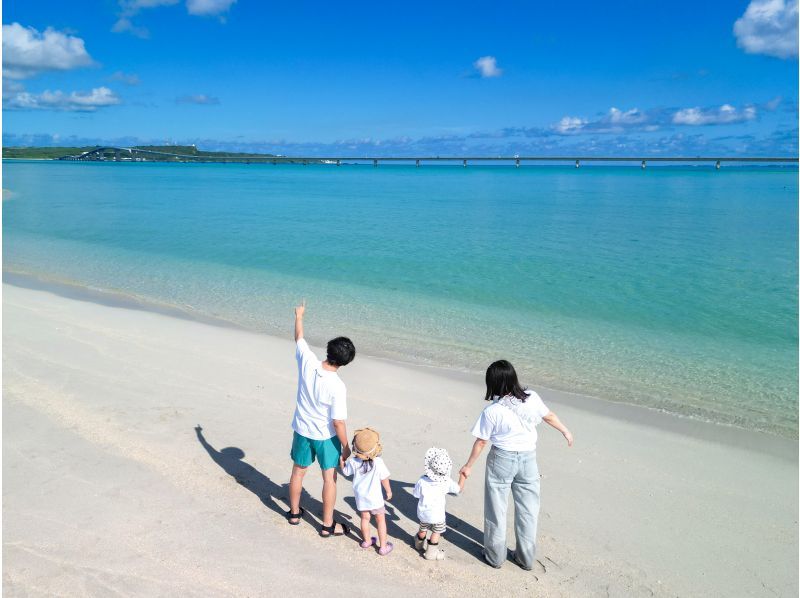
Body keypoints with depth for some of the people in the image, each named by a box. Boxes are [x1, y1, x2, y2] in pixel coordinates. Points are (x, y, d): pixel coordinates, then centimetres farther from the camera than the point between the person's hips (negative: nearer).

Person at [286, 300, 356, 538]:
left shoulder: (307, 362, -19)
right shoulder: (338, 387, -29)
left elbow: (299, 338, 1)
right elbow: (338, 422, -23)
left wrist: (299, 317, 19)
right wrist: (346, 447, -9)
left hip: (302, 431, 5)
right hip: (326, 437, -5)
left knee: (298, 471, 23)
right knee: (329, 479, 11)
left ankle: (294, 512, 42)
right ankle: (327, 525, 21)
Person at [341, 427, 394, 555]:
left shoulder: (353, 461, -18)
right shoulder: (378, 462, -26)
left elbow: (345, 472, 2)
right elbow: (384, 479, -14)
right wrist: (389, 491, 3)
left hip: (360, 497, 3)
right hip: (375, 497, -3)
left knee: (365, 518, 22)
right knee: (380, 520, 12)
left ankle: (367, 541, 40)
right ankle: (383, 547, 18)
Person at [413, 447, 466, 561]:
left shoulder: (422, 481, -23)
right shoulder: (447, 482, -22)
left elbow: (416, 494, -7)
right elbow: (459, 488, -6)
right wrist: (462, 476, 7)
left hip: (423, 513, 2)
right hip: (437, 515, -2)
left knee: (423, 529, 27)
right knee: (436, 532, 20)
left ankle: (419, 544, 50)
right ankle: (431, 552, 28)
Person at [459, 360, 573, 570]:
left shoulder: (492, 411, -19)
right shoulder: (532, 398, -12)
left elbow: (481, 442, -9)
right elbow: (550, 416, 6)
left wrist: (468, 465, 5)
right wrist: (565, 431, 25)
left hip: (501, 460, -3)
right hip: (528, 459, 3)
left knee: (496, 509, 15)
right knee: (528, 510, 17)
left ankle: (495, 556, 28)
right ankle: (526, 558, 31)